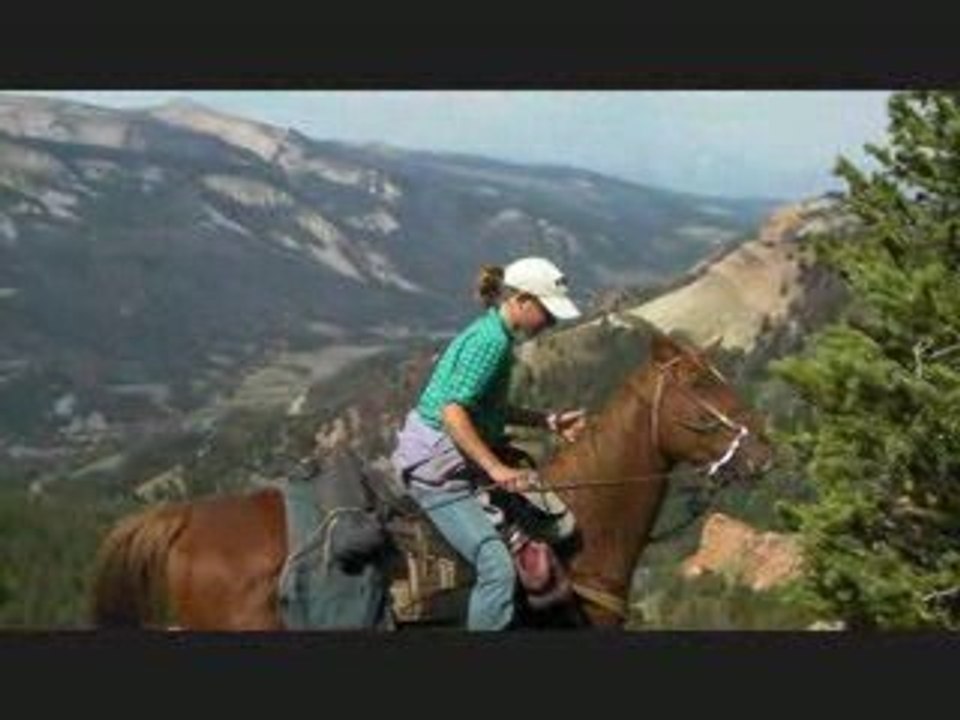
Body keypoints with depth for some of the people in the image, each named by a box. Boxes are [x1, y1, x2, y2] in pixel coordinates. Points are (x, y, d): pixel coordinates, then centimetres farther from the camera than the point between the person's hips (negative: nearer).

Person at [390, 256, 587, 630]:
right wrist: (496, 469, -25)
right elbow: (453, 414, -26)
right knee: (498, 568, -19)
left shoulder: (495, 334, 10)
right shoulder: (491, 341, -20)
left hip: (456, 460, 11)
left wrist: (548, 421, 11)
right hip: (437, 467, -11)